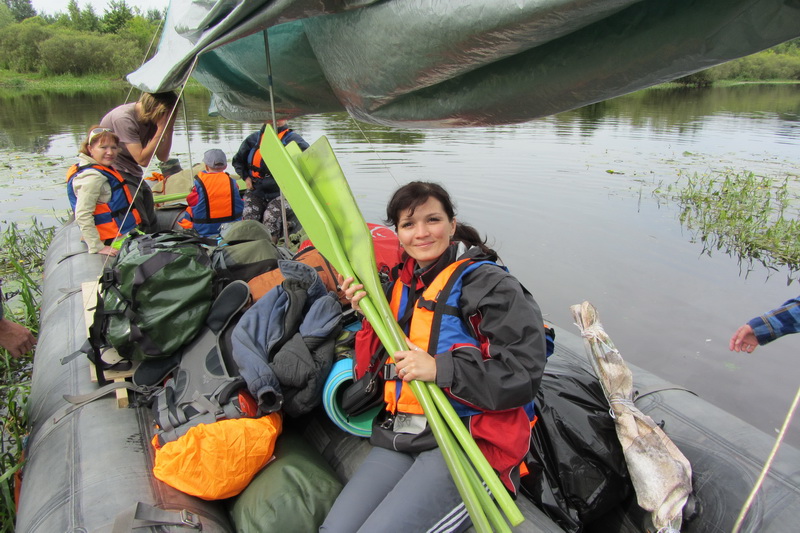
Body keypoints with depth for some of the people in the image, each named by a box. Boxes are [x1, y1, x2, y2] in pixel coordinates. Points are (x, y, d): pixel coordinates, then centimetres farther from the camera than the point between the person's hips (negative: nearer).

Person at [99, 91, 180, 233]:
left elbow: (163, 157, -1)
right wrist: (161, 129, -25)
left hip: (133, 174, 8)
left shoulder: (152, 119, -1)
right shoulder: (124, 119, -24)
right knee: (140, 227, -16)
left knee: (152, 224, 7)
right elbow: (142, 160, -25)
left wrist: (169, 128, -14)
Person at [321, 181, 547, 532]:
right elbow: (373, 371, 16)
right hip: (399, 437, 6)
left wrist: (439, 369, -21)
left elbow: (523, 376, -16)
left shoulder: (489, 283, -8)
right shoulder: (399, 286, 13)